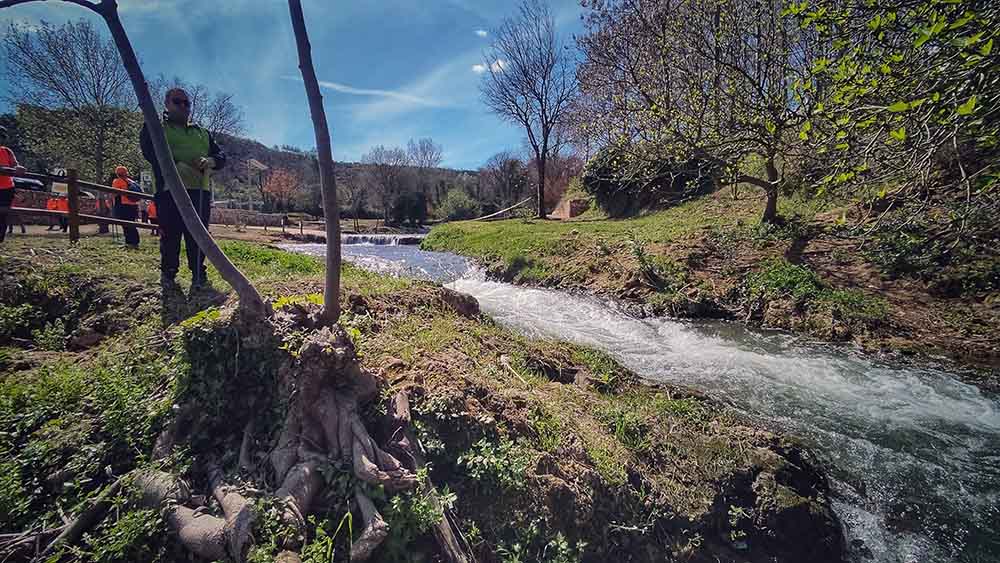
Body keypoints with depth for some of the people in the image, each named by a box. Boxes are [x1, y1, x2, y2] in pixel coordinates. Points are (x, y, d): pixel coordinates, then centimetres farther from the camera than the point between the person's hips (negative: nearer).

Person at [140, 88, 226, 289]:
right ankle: (168, 273, 11)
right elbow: (151, 151, -7)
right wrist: (176, 165, -23)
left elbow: (221, 157, 18)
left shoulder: (202, 133, 25)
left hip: (200, 190, 3)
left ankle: (199, 273, 11)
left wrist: (210, 161, -6)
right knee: (170, 235, -2)